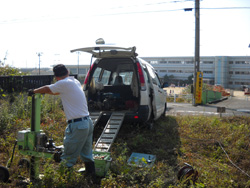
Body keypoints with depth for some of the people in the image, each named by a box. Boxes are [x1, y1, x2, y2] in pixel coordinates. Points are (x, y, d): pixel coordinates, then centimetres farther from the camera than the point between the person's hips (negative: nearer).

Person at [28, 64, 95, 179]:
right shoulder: (75, 82, 14)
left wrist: (33, 91, 24)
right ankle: (91, 177, 22)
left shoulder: (64, 83, -10)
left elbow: (47, 89, 5)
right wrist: (44, 91, 41)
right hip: (88, 122, 9)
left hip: (77, 125, -8)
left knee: (68, 157, 0)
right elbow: (58, 91, 30)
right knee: (87, 155, 16)